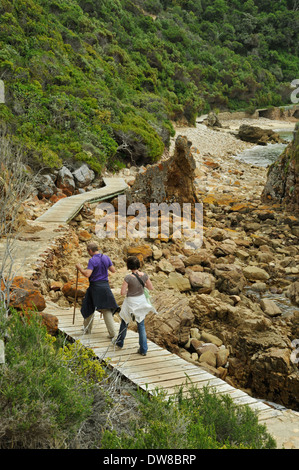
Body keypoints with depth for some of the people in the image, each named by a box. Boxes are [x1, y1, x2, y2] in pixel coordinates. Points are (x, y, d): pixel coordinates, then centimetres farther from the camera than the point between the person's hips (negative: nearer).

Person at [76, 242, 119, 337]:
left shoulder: (92, 260, -14)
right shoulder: (106, 257, 4)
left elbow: (87, 274, -22)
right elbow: (113, 270, 11)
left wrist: (80, 269, -6)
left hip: (95, 286, -5)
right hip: (105, 285, 5)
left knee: (89, 308, 16)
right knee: (106, 310, 4)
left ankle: (87, 329, 29)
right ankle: (112, 333, -3)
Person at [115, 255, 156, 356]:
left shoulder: (128, 278, -22)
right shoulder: (144, 275, -11)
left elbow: (122, 292, -18)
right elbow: (151, 288, 0)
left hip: (131, 302, -3)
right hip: (141, 300, 3)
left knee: (125, 322, 21)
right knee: (141, 325, 13)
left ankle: (120, 342, 41)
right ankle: (143, 349, 12)